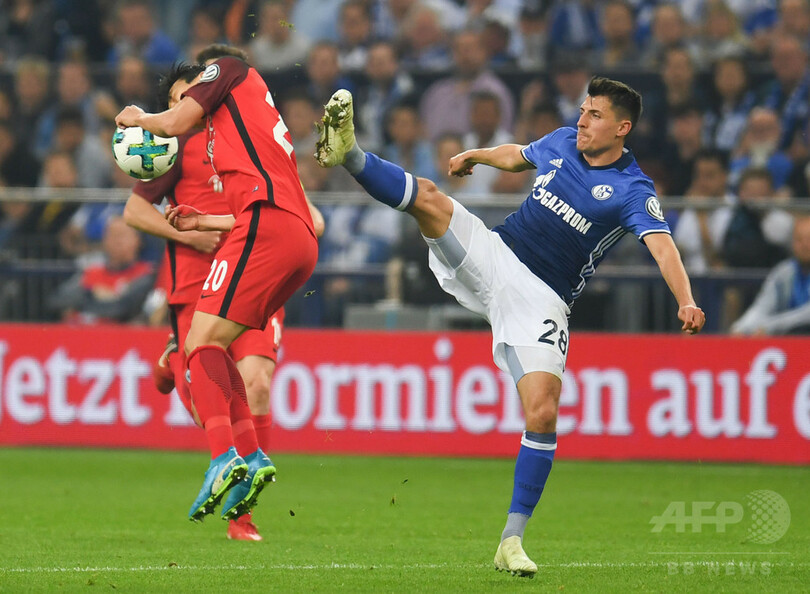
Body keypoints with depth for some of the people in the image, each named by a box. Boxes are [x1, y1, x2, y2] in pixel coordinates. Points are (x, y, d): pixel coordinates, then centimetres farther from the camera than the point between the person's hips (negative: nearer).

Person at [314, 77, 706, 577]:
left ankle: (512, 541, -9)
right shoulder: (562, 143, 9)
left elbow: (662, 244, -27)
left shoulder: (633, 191, -9)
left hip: (542, 299, -5)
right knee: (428, 198, -20)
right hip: (491, 255, 5)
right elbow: (517, 156, 33)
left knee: (543, 412, -17)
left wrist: (686, 301, -42)